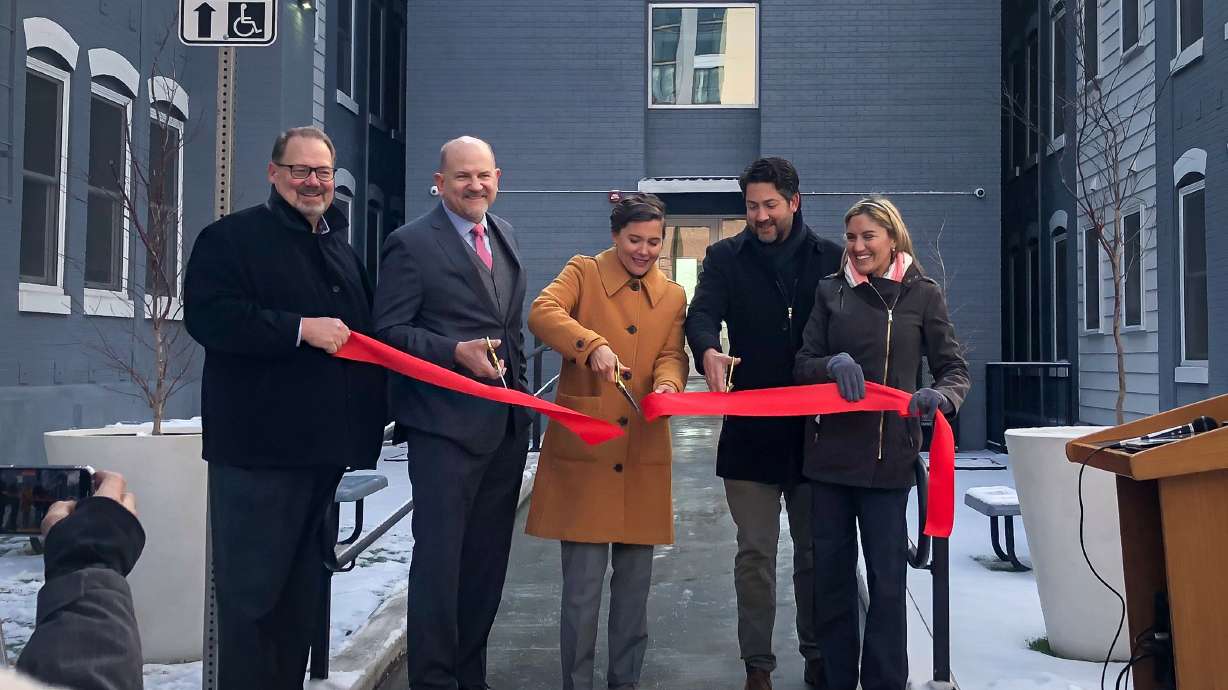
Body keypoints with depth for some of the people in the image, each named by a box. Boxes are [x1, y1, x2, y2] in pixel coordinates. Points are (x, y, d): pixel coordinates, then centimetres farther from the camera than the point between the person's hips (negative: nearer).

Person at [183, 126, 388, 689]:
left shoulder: (342, 249, 20)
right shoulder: (231, 237, -3)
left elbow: (366, 335, 28)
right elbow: (208, 316, -18)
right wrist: (301, 329, -21)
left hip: (325, 448, 7)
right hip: (259, 447, -7)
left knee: (302, 589, 15)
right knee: (251, 589, -3)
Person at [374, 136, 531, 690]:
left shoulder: (504, 235, 15)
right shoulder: (411, 243, -7)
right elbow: (389, 332, -10)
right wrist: (456, 352, -22)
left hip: (506, 423, 7)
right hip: (445, 424, -7)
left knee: (487, 560, 13)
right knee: (439, 558, -3)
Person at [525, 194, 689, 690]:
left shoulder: (673, 296, 13)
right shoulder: (584, 272, 1)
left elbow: (672, 355, 3)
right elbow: (541, 313, -16)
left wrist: (667, 383, -20)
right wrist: (592, 344, -32)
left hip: (643, 457, 4)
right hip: (584, 452, -4)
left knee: (635, 583, 11)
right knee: (582, 584, -2)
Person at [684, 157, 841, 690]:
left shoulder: (831, 259, 6)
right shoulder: (725, 258, 4)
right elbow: (702, 315, -11)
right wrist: (709, 350, -33)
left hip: (815, 428, 1)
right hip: (750, 430, 0)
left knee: (815, 551, 12)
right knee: (755, 553, 5)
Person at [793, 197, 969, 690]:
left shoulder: (922, 294, 3)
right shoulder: (830, 291, 7)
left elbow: (954, 369, 3)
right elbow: (802, 365, 6)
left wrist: (942, 396, -20)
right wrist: (833, 364, -16)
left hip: (888, 456, -2)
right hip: (829, 451, 2)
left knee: (887, 581, -1)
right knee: (831, 576, 9)